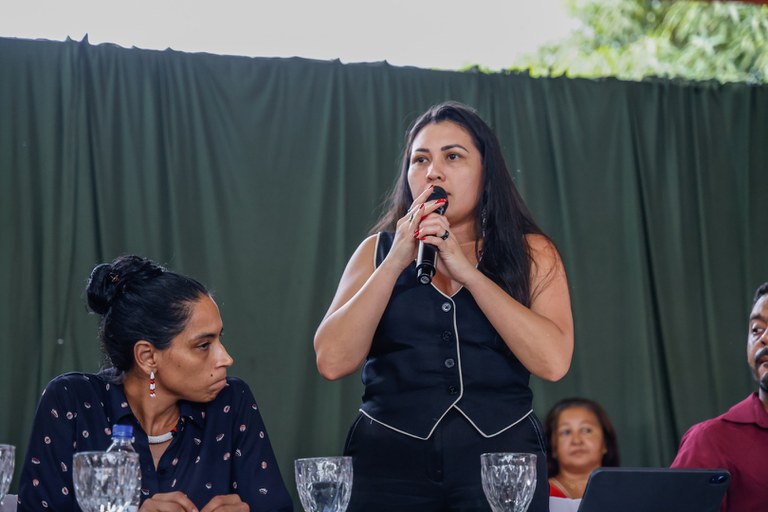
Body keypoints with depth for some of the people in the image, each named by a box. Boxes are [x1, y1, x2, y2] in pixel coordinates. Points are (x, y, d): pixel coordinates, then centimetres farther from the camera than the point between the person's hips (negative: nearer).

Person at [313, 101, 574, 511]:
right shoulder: (377, 252, 8)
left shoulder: (530, 253, 5)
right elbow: (332, 362, -5)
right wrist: (396, 262, -10)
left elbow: (553, 362, -11)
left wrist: (466, 270, -12)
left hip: (501, 463, -1)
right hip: (390, 462, 1)